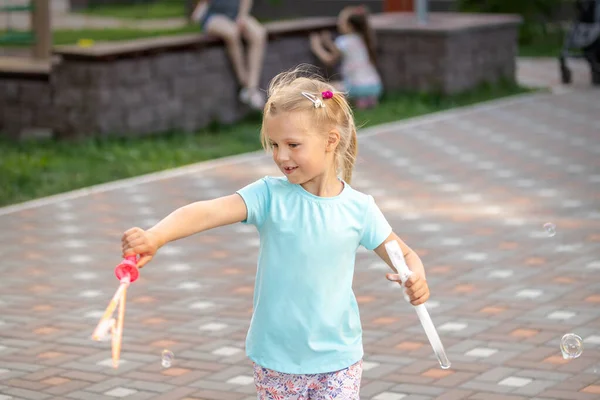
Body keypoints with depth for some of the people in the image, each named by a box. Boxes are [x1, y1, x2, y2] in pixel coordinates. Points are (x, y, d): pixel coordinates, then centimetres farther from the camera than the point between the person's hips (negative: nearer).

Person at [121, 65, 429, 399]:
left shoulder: (359, 208, -4)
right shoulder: (270, 196, -8)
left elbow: (403, 255, 7)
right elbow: (208, 212, -22)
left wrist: (416, 278, -16)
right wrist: (155, 237, -38)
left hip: (337, 360, 0)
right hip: (277, 359, 0)